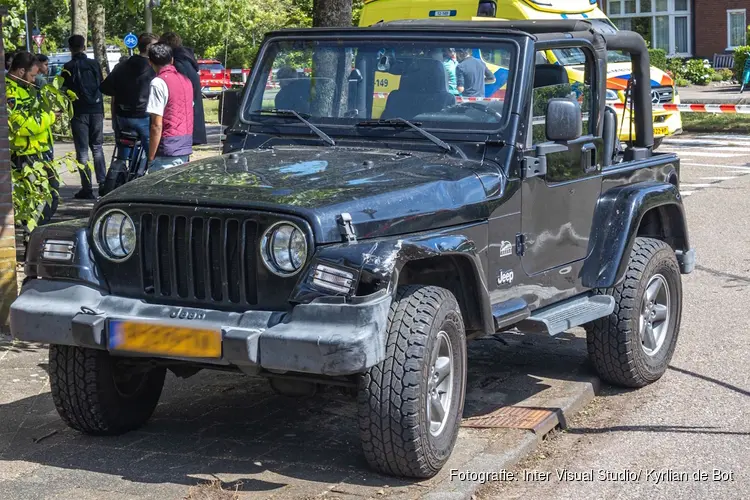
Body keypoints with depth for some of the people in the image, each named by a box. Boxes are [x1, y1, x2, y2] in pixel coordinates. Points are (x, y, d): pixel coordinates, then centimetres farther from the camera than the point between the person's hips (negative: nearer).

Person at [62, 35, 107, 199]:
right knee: (97, 148, 15)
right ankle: (102, 183, 7)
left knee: (82, 151, 1)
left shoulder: (68, 67, -7)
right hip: (96, 111, 3)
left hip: (79, 112, -3)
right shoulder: (94, 64, 4)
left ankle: (87, 189, -2)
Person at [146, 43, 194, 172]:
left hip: (168, 151, -8)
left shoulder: (158, 83, -12)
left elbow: (157, 125, -15)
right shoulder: (185, 80, 12)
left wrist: (151, 157, -12)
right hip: (186, 147, 8)